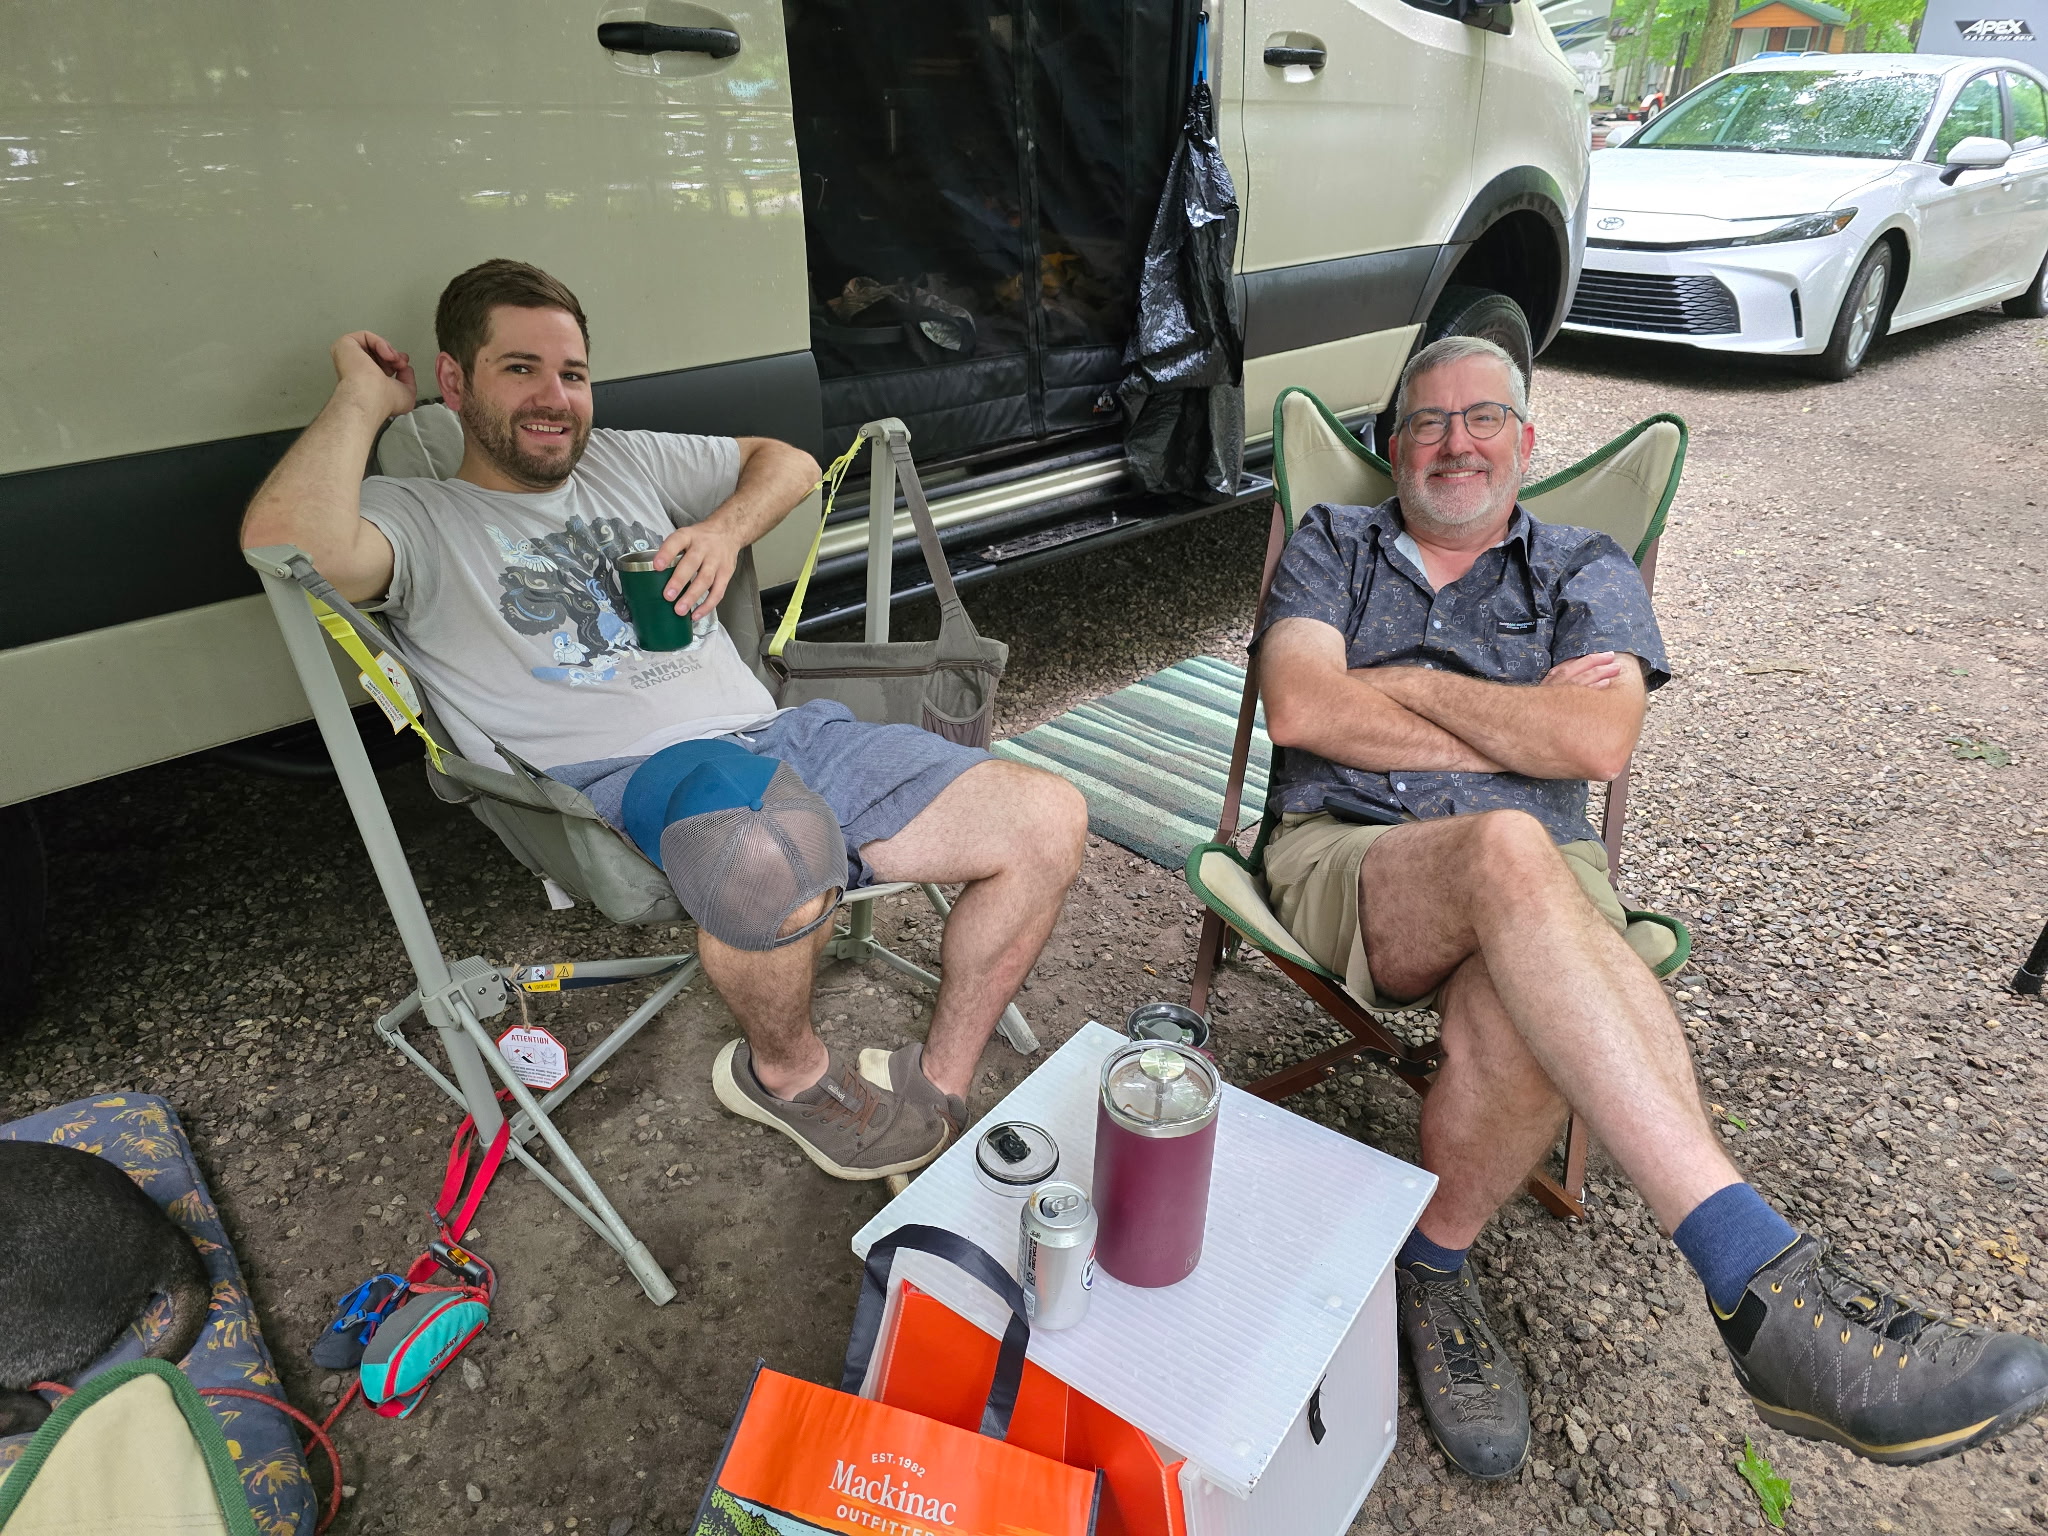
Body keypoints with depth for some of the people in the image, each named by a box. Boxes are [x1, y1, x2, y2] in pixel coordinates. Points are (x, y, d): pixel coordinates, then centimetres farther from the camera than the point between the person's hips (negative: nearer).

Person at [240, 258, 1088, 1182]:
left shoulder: (622, 461, 26)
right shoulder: (417, 519, 9)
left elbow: (787, 462, 32)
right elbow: (286, 545, -14)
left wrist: (726, 530, 11)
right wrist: (363, 395, 2)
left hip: (780, 735, 6)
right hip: (631, 776, -6)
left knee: (1049, 821, -9)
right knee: (776, 847, -44)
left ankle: (939, 1091, 5)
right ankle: (788, 1074, -7)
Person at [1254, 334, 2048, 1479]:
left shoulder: (1588, 572, 18)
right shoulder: (1334, 547, 19)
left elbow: (1597, 743, -3)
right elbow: (1300, 710, -2)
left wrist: (1403, 681, -1)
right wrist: (1519, 727, 0)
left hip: (1536, 883, 1)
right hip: (1345, 858, -1)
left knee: (1519, 1023, -37)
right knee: (1509, 848, -37)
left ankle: (1432, 1260, -9)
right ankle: (1764, 1278, -39)